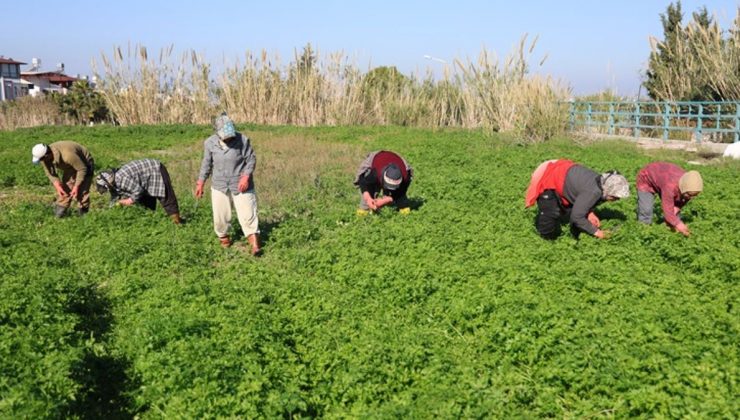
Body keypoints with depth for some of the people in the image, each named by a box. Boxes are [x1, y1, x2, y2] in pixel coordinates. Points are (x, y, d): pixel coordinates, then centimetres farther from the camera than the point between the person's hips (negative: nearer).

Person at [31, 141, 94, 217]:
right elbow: (50, 173, -4)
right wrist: (57, 186, -17)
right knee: (64, 190, 2)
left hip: (84, 165, -7)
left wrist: (76, 186, -26)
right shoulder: (45, 159, -20)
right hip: (70, 167, 7)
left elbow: (82, 169, -29)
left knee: (81, 192, -12)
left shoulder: (67, 155, -42)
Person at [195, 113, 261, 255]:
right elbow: (206, 164, 7)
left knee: (247, 214, -5)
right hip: (219, 185, 3)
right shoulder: (210, 143, -4)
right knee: (220, 216, 8)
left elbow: (251, 159, -7)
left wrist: (246, 176, -19)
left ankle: (255, 245, -3)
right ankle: (223, 237, 33)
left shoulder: (242, 139, -13)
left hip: (241, 185, -2)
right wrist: (200, 183, 8)